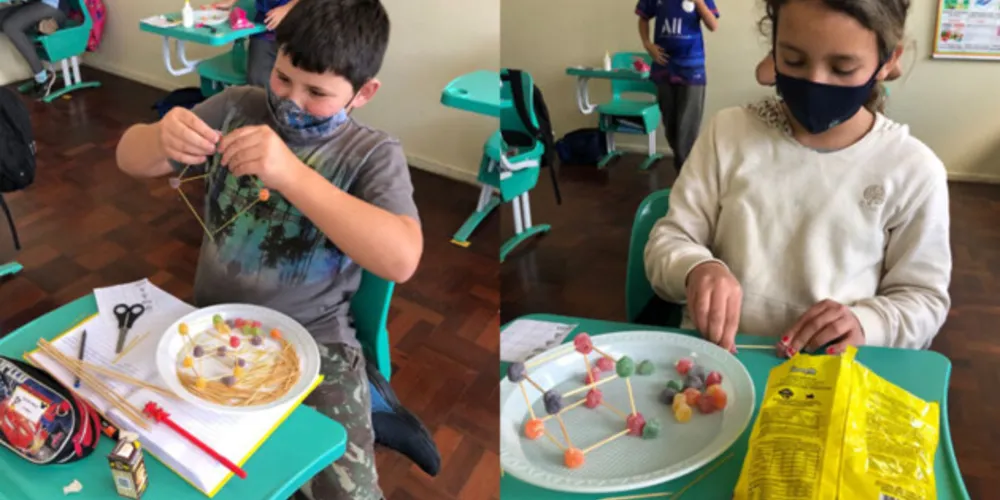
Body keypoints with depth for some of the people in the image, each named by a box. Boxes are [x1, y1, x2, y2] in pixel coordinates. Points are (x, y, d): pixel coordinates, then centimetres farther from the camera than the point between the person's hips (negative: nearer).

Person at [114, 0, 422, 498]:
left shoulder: (373, 154, -11)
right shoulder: (236, 108, 0)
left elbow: (401, 260, -29)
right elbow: (130, 160, 3)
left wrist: (292, 174, -38)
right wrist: (159, 138, -23)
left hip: (312, 339, -3)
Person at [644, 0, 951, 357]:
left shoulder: (913, 169, -1)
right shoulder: (729, 132, 2)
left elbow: (924, 297, 6)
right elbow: (669, 240, 3)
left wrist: (864, 323, -15)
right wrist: (697, 268, -19)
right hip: (714, 353, 1)